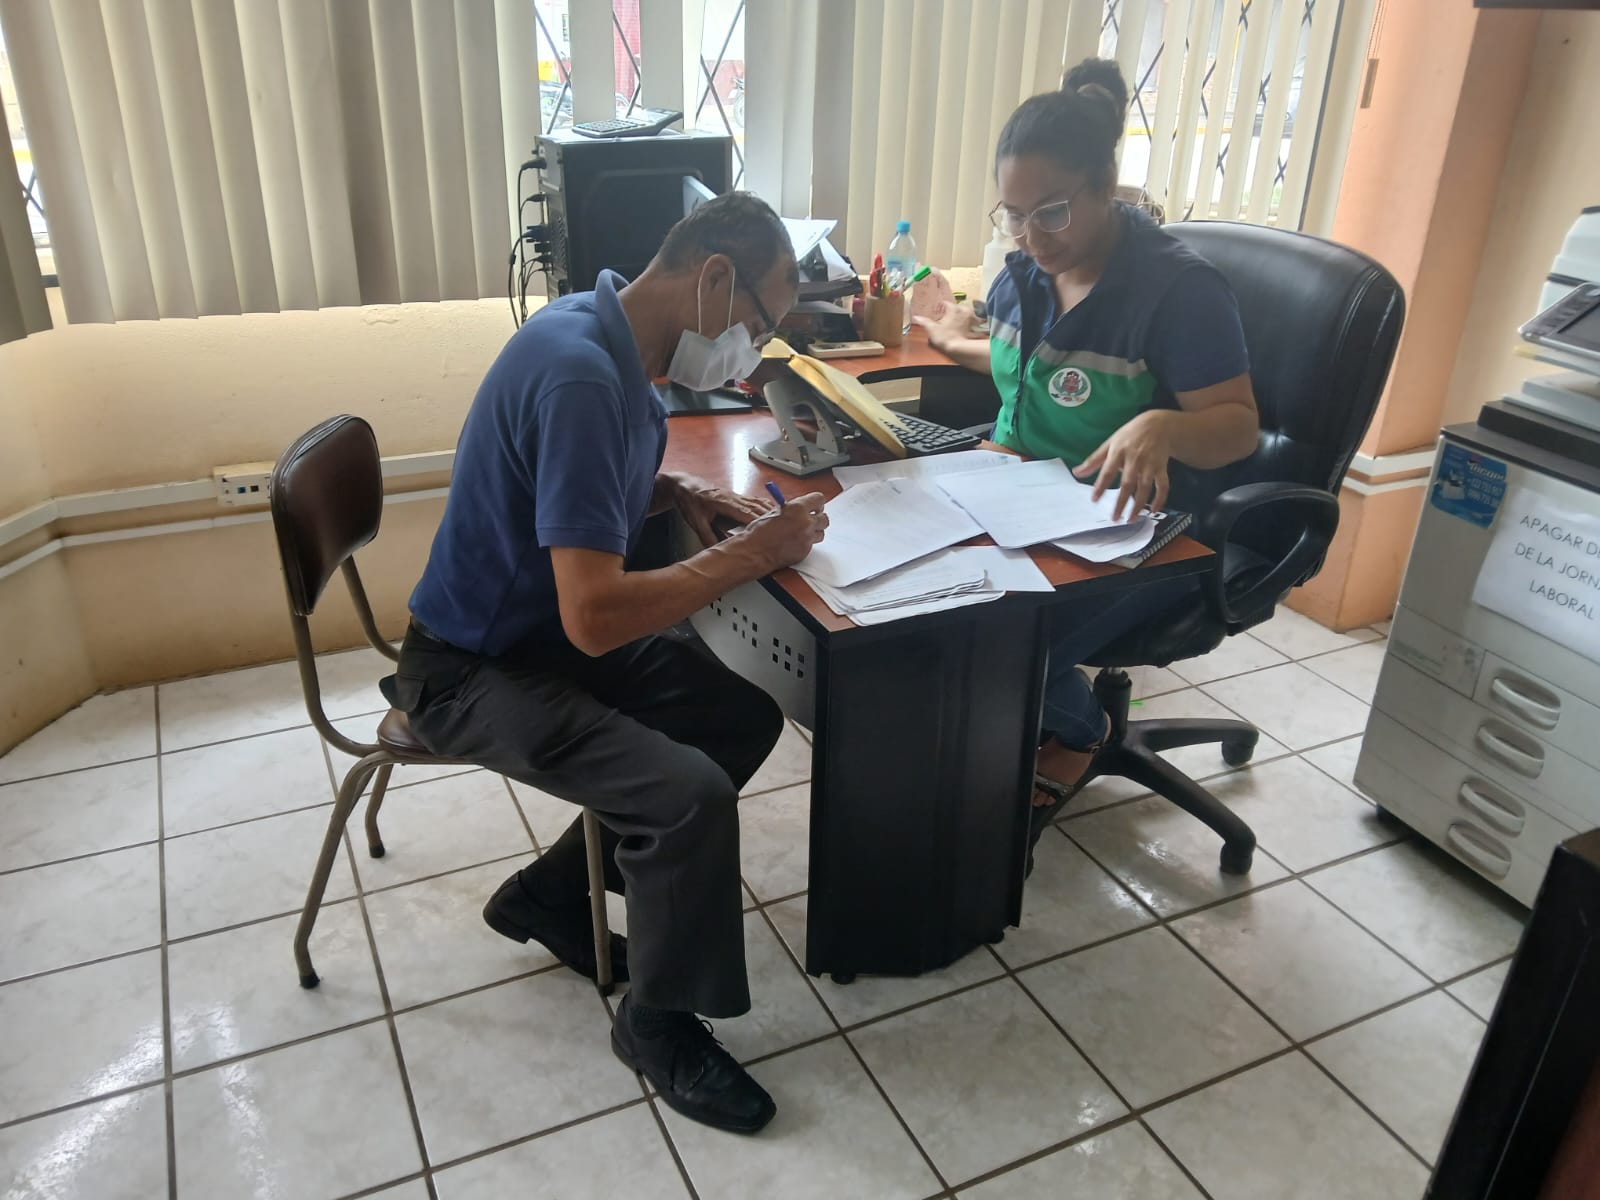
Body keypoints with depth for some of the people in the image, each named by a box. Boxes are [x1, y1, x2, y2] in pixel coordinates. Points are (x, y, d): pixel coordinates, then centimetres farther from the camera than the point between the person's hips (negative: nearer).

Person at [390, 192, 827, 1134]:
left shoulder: (613, 343, 1)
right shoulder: (578, 375, -30)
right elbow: (595, 617, -34)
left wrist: (687, 495, 0)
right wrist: (752, 555, -23)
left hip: (545, 633, 10)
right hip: (471, 670, -10)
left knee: (747, 718, 6)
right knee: (691, 795, -25)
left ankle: (552, 896, 19)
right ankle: (659, 1021, 3)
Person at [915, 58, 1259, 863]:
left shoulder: (1177, 286, -17)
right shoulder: (1027, 267, 3)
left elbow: (1239, 427, -17)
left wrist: (1163, 426, -38)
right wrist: (961, 344, 39)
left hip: (1137, 530, -7)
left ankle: (1076, 735, 8)